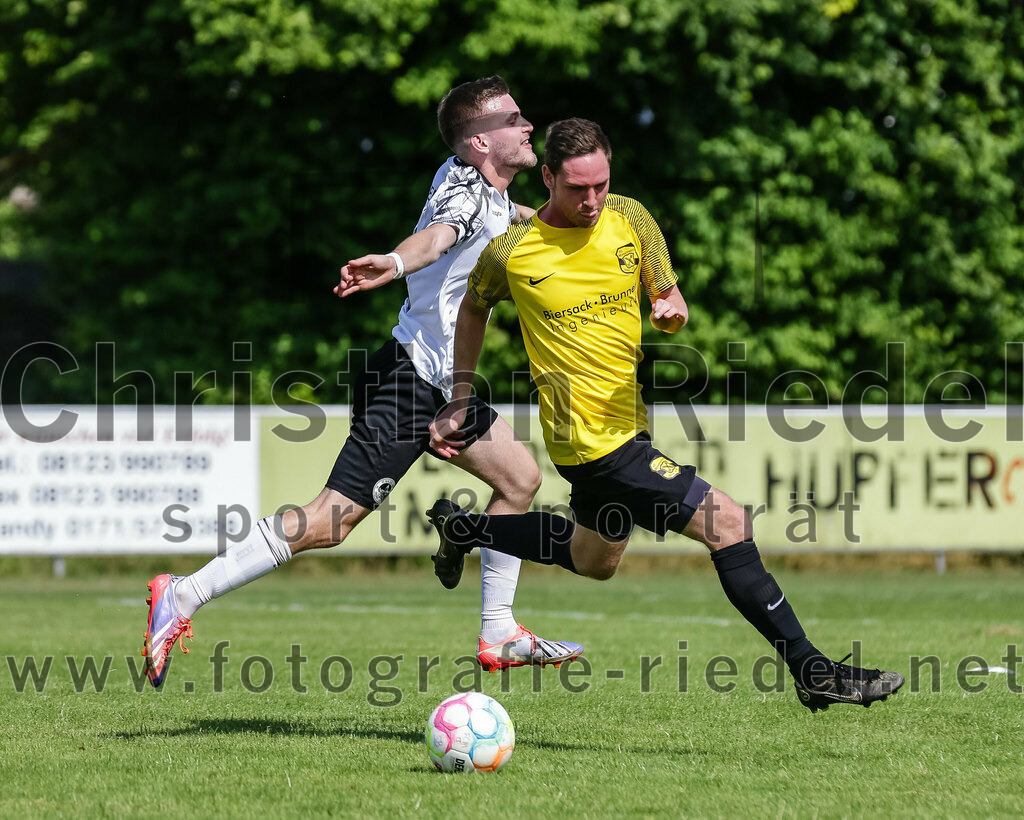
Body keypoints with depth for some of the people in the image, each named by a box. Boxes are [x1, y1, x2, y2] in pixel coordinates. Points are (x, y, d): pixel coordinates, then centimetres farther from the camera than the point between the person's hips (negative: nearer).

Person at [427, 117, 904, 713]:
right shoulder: (512, 252, -11)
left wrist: (672, 310, -15)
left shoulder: (629, 220, 0)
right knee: (727, 522, -17)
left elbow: (668, 295, 10)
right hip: (591, 440, -7)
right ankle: (813, 672, -13)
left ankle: (462, 530, 48)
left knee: (595, 560, 30)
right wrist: (461, 399, 11)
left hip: (628, 416, 7)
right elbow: (475, 308, 9)